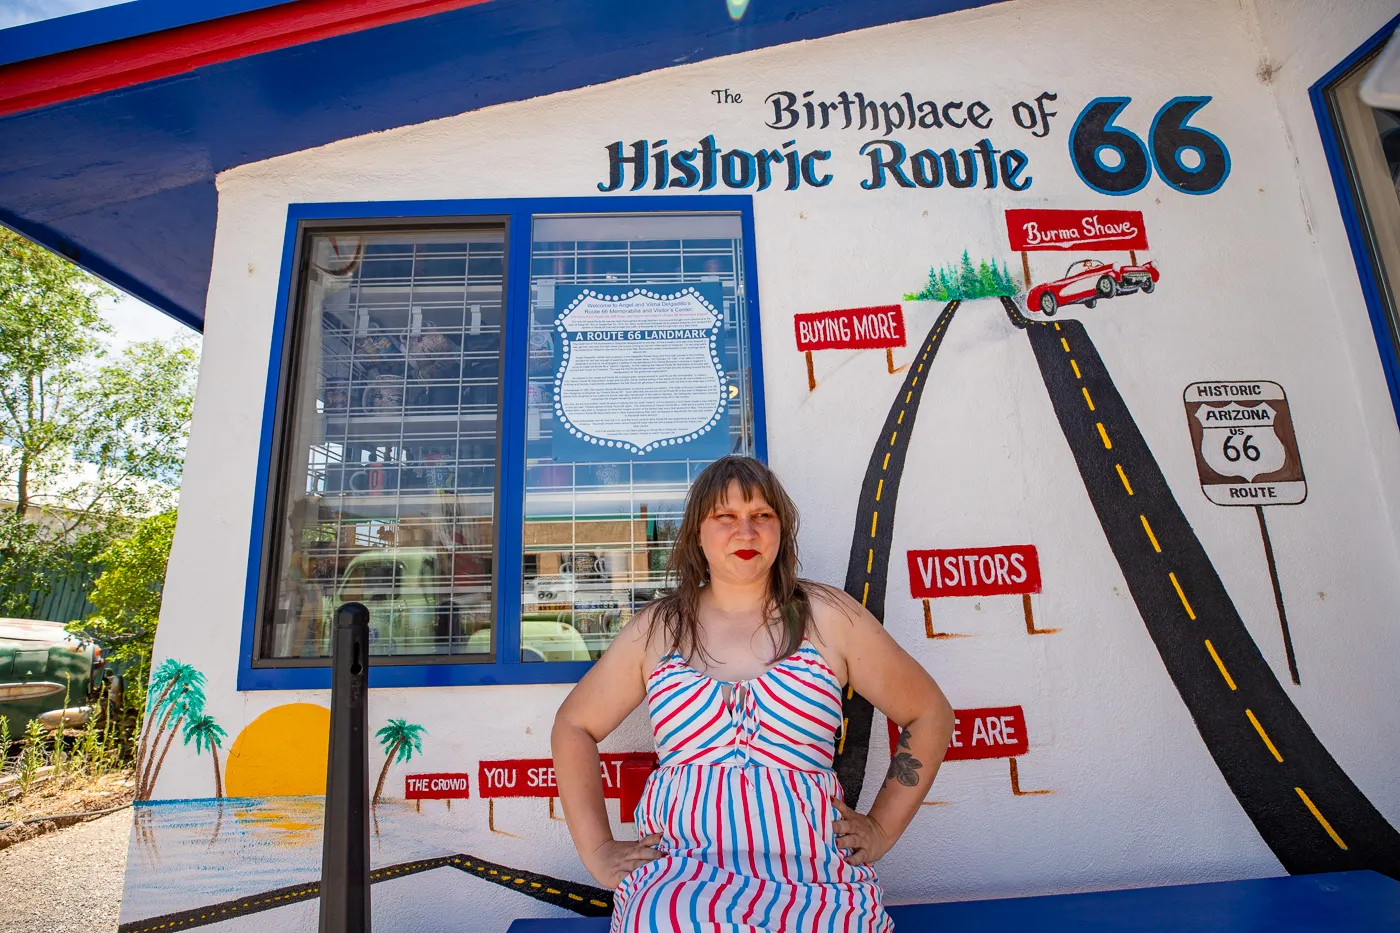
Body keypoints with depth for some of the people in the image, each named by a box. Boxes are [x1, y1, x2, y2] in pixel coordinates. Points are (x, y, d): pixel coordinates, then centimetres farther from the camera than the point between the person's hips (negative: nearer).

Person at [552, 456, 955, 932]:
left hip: (811, 874, 1)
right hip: (680, 870, 0)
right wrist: (596, 850, 6)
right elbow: (574, 725, 14)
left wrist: (882, 827, 6)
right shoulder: (656, 629, 7)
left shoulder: (828, 616, 4)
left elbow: (930, 713, 11)